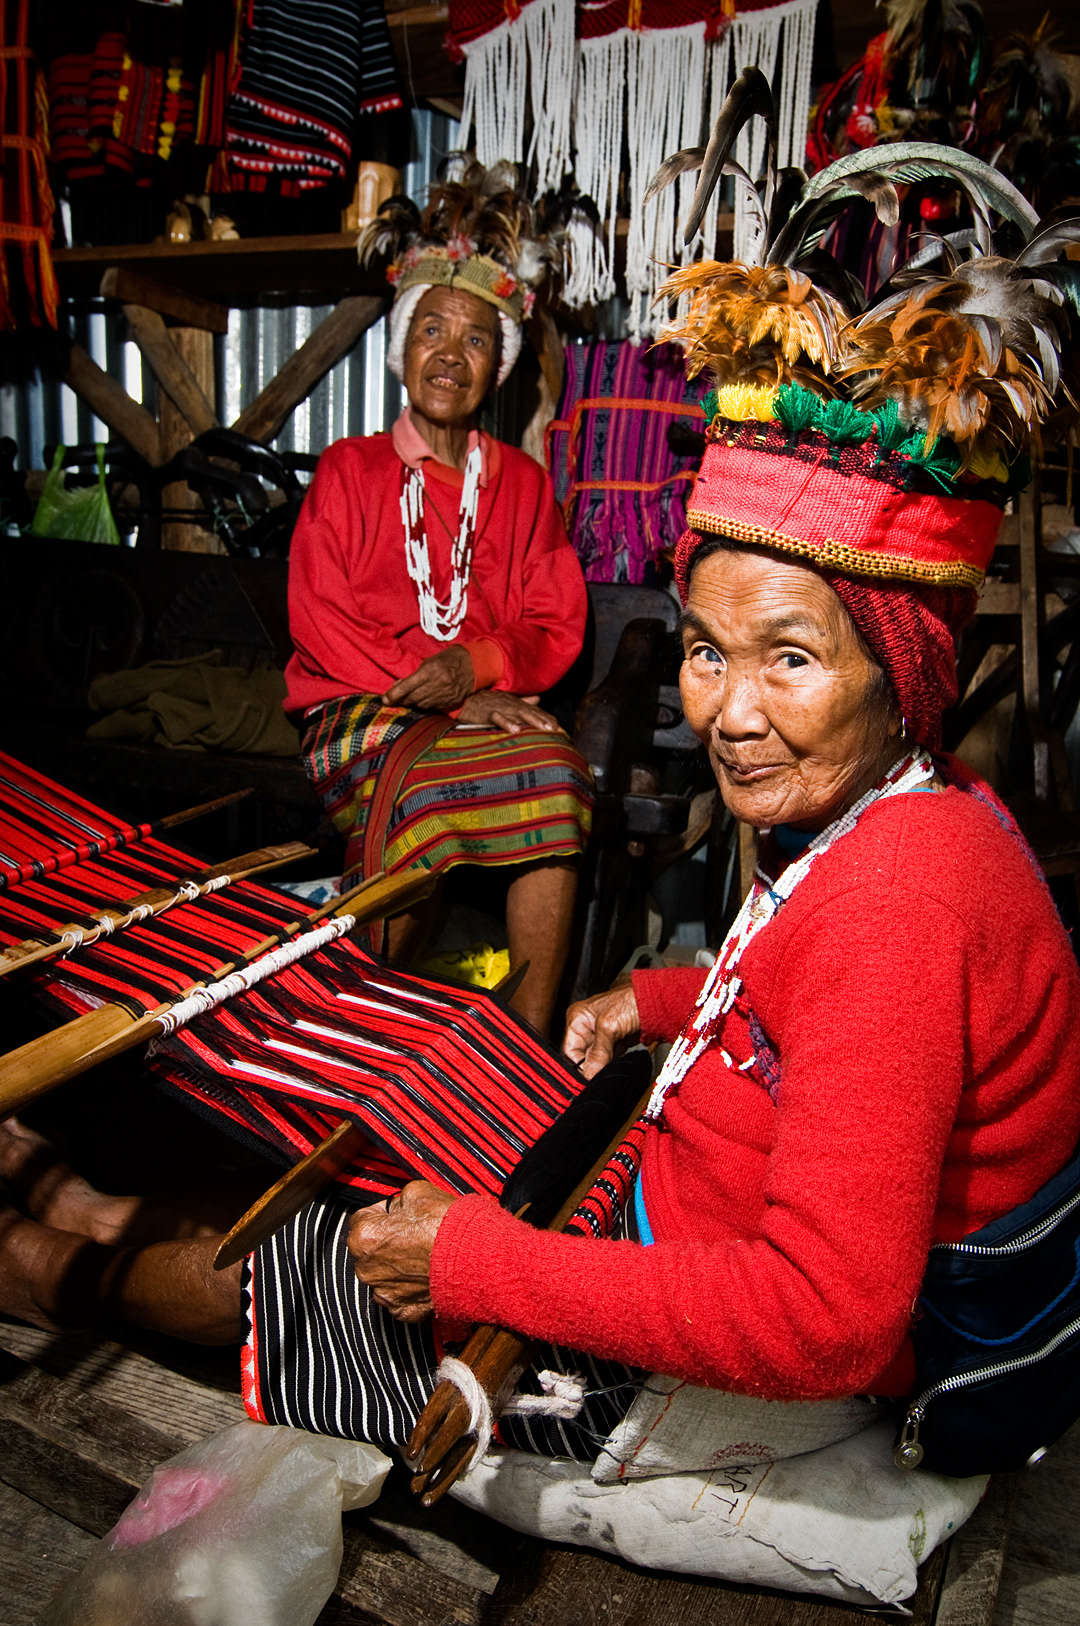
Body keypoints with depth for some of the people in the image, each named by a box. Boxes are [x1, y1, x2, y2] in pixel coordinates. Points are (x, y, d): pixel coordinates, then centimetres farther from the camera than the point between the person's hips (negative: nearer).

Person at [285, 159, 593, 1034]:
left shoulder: (522, 482, 17)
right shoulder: (348, 470, 11)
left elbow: (556, 629, 9)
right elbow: (321, 622, -1)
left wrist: (478, 664, -14)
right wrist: (443, 695, -14)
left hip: (492, 707, 2)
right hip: (362, 715, -2)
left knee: (558, 775, -32)